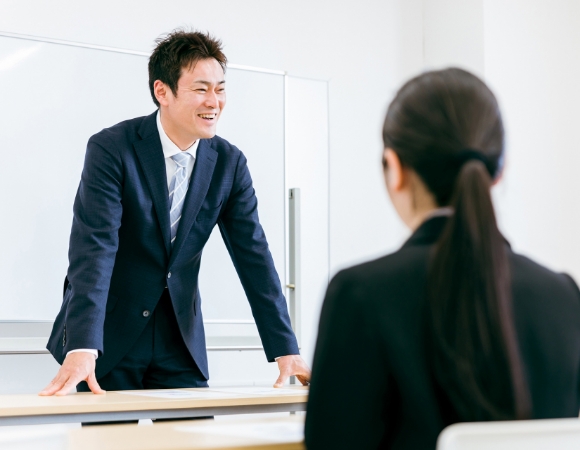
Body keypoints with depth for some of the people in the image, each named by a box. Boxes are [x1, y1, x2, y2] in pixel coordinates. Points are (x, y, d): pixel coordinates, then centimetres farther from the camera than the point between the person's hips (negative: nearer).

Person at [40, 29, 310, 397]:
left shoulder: (230, 163, -2)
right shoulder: (111, 149, -15)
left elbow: (253, 256, -2)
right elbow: (94, 247, -24)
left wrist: (286, 351, -8)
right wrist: (81, 350, -35)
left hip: (180, 339, 4)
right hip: (110, 336, -4)